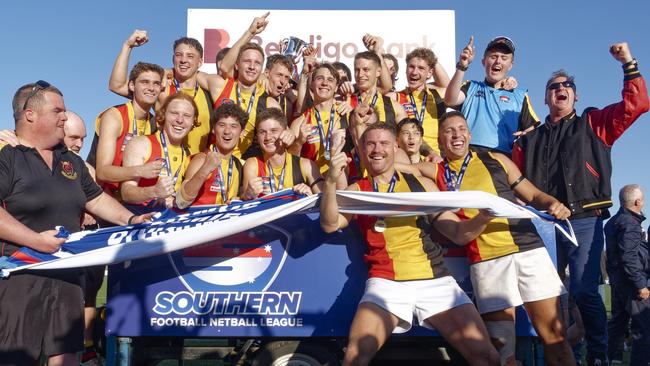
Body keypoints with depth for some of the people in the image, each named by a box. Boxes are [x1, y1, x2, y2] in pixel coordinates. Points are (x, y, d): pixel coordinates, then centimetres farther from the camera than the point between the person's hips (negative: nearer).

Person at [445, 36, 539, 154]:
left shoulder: (520, 96, 22)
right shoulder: (471, 87, 19)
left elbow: (531, 128, 18)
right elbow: (450, 100, -1)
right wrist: (462, 67, -10)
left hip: (503, 154, 1)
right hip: (468, 150, -1)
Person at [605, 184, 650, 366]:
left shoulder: (614, 221, 15)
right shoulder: (630, 223, -15)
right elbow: (628, 258, -21)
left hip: (616, 280, 10)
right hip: (630, 281, -10)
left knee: (617, 322, 17)